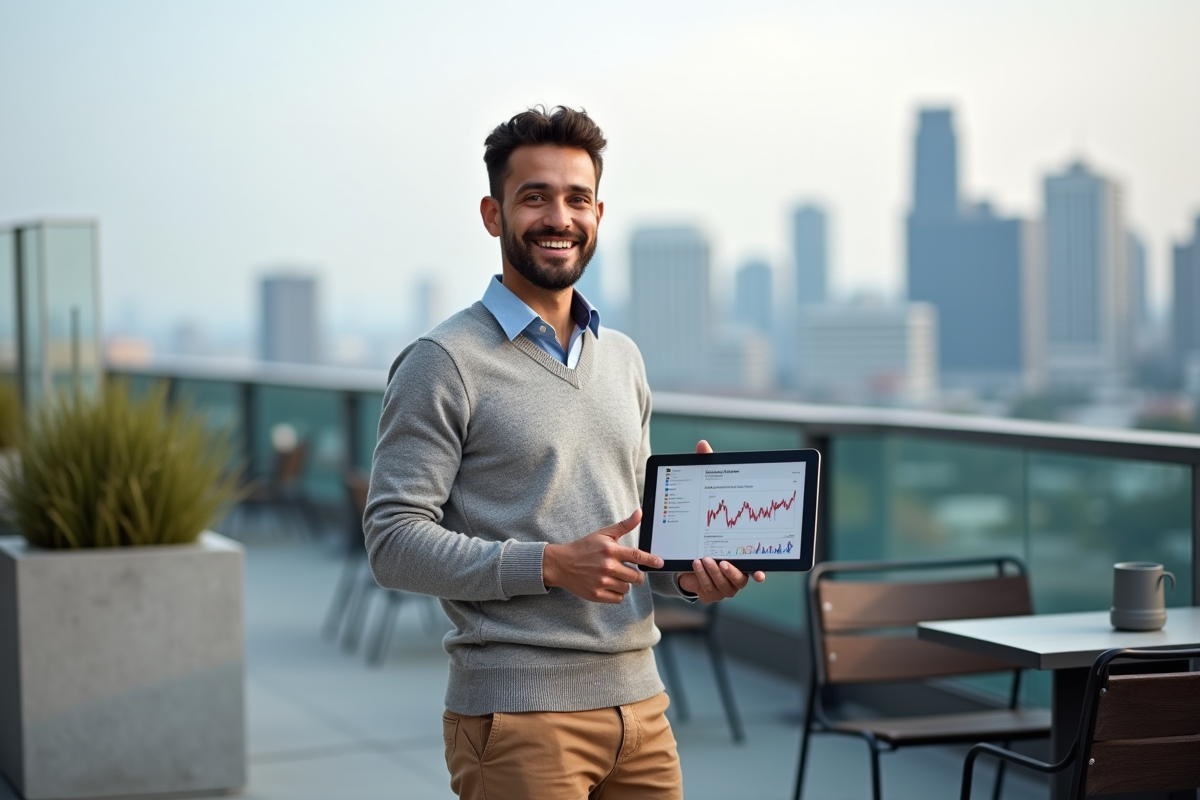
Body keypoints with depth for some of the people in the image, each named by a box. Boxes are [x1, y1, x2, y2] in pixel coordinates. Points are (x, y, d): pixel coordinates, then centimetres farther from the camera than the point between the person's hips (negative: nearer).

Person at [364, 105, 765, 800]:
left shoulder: (623, 359, 16)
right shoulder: (445, 363, -7)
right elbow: (394, 541, -12)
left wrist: (684, 572, 3)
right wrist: (553, 565, -20)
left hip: (639, 704, 6)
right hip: (518, 715, -6)